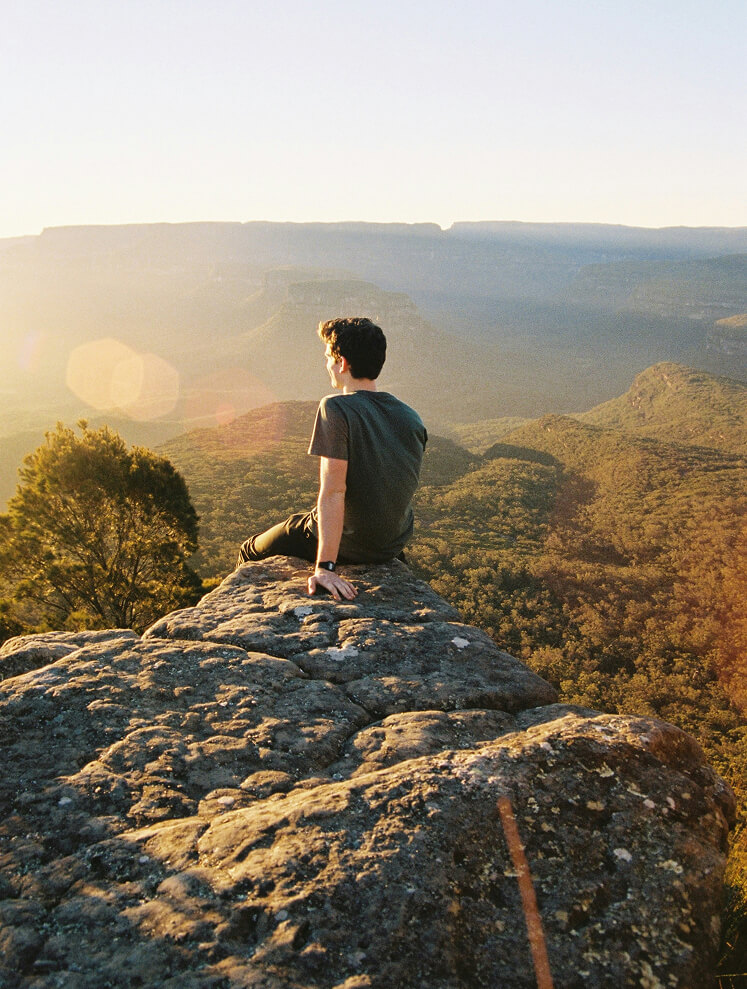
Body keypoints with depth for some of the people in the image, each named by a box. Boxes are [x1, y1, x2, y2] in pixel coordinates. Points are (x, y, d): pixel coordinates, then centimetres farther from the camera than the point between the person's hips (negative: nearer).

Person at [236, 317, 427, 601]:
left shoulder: (337, 409, -23)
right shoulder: (412, 419, -3)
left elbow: (333, 492, -28)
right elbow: (400, 492, 9)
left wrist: (325, 566, -27)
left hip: (348, 544, -6)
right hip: (392, 547, 7)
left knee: (250, 554, 17)